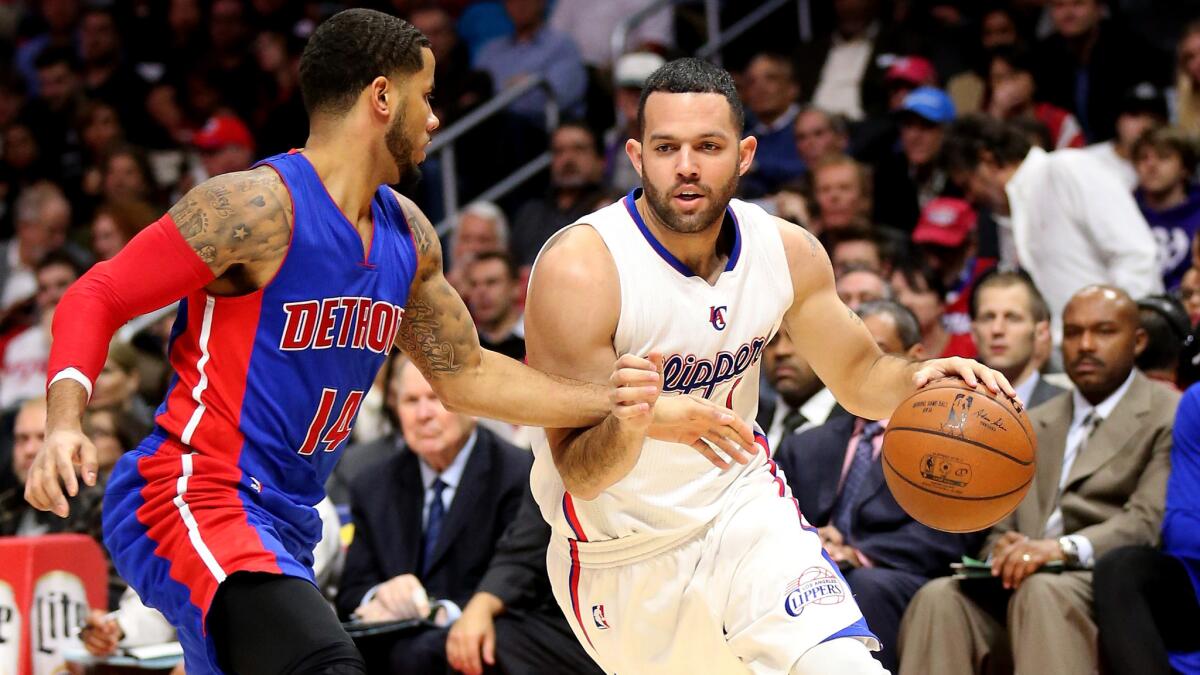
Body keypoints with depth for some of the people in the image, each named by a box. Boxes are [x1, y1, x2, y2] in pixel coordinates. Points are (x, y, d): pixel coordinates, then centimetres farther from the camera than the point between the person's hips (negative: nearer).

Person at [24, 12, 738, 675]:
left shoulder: (408, 235, 12)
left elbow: (464, 375, 24)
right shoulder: (259, 207, -14)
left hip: (284, 524, 10)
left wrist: (637, 410, 17)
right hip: (190, 499, -10)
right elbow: (97, 298, -11)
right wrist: (65, 423, -28)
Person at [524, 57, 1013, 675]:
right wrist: (627, 426, -47)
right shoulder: (580, 270, -25)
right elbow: (580, 474, -24)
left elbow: (858, 375, 7)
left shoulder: (788, 251, -9)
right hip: (621, 553, -2)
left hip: (741, 504, 3)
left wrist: (916, 379, -16)